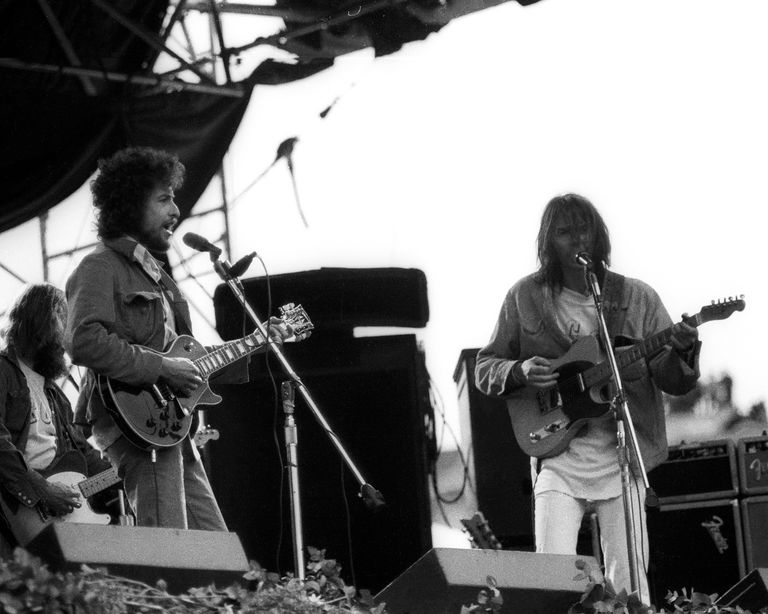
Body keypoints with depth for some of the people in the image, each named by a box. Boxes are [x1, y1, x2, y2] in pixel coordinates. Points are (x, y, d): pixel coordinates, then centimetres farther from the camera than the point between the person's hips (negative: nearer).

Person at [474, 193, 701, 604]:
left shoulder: (638, 299, 5)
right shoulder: (525, 298, 5)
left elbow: (673, 382, 4)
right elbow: (484, 368, 11)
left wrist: (683, 352, -18)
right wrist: (519, 372, -9)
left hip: (621, 457, 0)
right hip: (558, 455, 0)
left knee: (628, 584, -3)